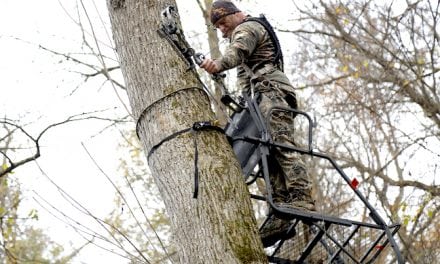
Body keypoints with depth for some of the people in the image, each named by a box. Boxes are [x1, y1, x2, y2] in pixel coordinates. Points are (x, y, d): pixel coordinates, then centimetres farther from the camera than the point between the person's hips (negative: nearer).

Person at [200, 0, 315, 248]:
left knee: (281, 144, -25)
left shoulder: (247, 28, 6)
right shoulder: (246, 33, 38)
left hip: (270, 90, -10)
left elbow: (237, 51, -18)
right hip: (265, 97, 10)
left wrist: (219, 64, -39)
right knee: (272, 153, -4)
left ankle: (302, 198, -39)